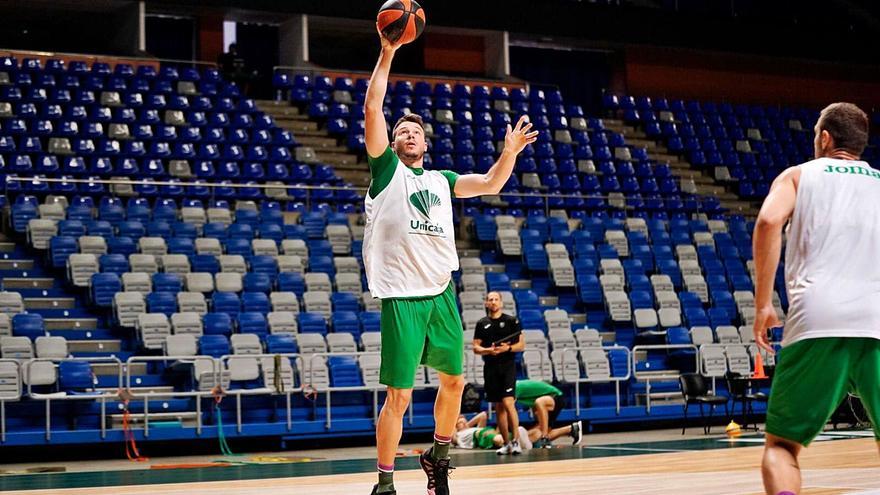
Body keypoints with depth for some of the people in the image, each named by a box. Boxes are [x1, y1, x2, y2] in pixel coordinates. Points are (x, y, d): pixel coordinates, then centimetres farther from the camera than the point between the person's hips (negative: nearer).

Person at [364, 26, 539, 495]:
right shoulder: (386, 169, 4)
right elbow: (372, 110, -6)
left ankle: (438, 457, 35)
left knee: (454, 380, 14)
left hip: (441, 292, 6)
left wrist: (510, 153, -3)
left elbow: (490, 184, 14)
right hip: (402, 295, -6)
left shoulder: (441, 179, 19)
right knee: (399, 396, -5)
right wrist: (387, 55, -9)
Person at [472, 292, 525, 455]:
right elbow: (476, 348, 7)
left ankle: (516, 441, -16)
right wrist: (488, 350, -12)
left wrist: (508, 348, -16)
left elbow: (522, 345, 2)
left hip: (508, 365, -3)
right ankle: (506, 443, 13)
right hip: (490, 367, 3)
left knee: (508, 402, -17)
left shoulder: (512, 320, 3)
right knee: (498, 407, 6)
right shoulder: (482, 324, 10)